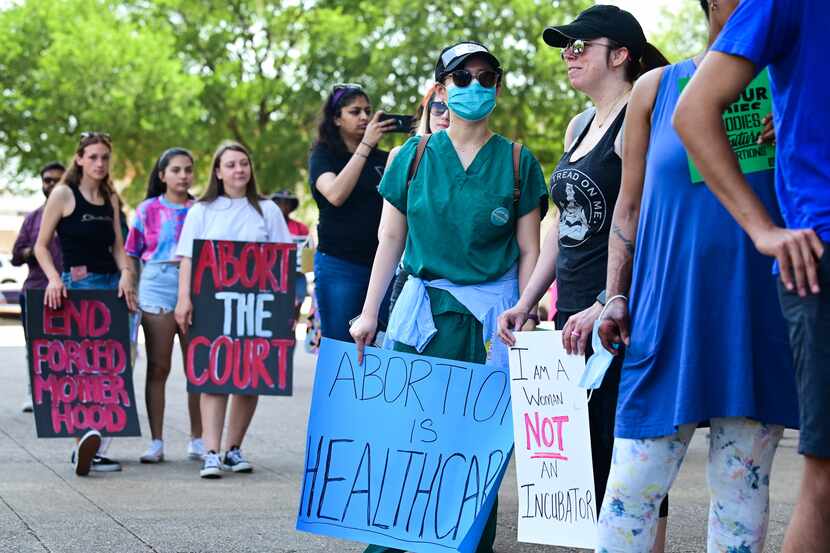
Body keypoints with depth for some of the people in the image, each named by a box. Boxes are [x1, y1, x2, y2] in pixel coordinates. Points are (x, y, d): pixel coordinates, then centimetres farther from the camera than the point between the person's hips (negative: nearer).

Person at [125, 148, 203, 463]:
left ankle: (197, 440, 12)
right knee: (158, 368, 0)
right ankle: (156, 441, 3)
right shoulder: (148, 209, 7)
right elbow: (131, 254, 9)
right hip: (157, 286, -1)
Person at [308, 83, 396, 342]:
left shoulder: (383, 158, 13)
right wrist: (365, 145, -16)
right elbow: (335, 195, -16)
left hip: (381, 262, 3)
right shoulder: (323, 155, 2)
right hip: (339, 265, -3)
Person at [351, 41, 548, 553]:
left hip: (492, 317, -1)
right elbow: (391, 240, 8)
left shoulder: (518, 162, 4)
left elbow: (529, 251, 4)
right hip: (424, 308, 1)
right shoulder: (415, 155, 6)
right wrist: (370, 313, 3)